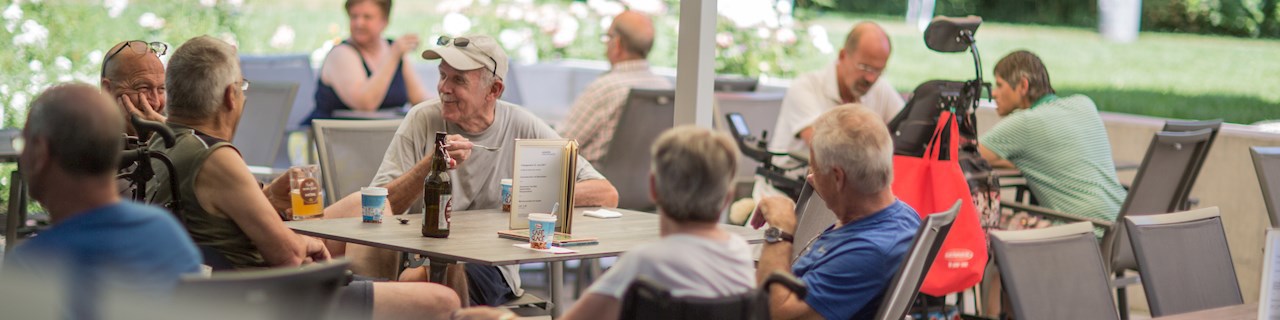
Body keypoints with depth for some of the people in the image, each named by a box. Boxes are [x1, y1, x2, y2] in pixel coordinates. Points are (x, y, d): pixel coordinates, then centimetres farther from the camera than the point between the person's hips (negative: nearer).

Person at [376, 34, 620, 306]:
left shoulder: (522, 128, 0)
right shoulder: (422, 120, 1)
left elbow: (607, 195, -2)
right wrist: (429, 166, -21)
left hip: (493, 268, -1)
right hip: (422, 257, 1)